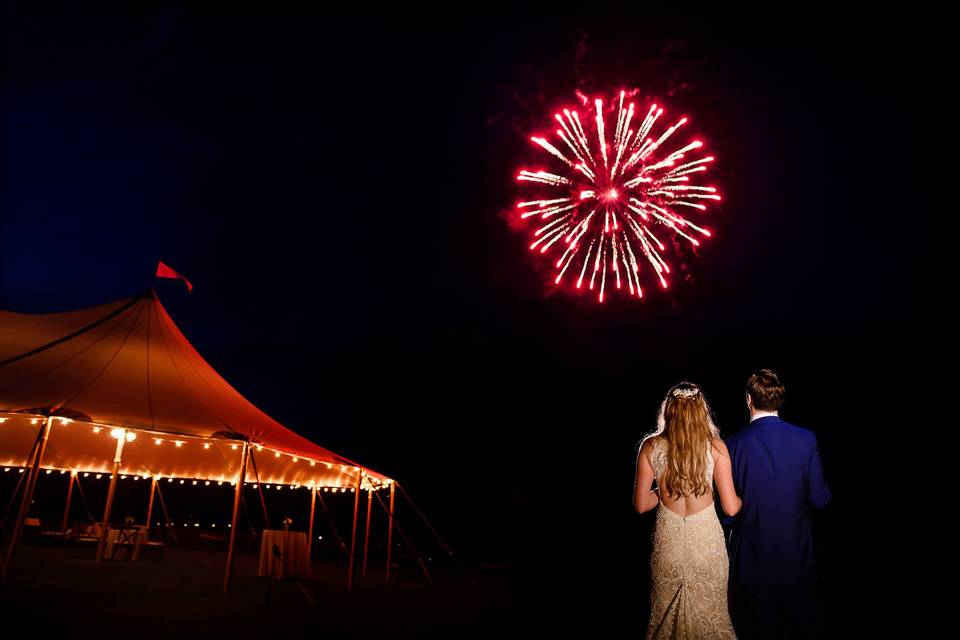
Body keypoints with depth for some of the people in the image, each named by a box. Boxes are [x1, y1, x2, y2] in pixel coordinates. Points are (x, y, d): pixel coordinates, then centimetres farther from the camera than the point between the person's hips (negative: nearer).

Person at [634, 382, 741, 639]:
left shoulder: (650, 446, -6)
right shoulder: (715, 446, -9)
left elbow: (641, 505, -2)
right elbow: (731, 508, -7)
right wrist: (746, 499, 14)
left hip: (668, 539, 1)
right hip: (706, 538, -1)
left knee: (666, 613, 19)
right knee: (710, 612, 18)